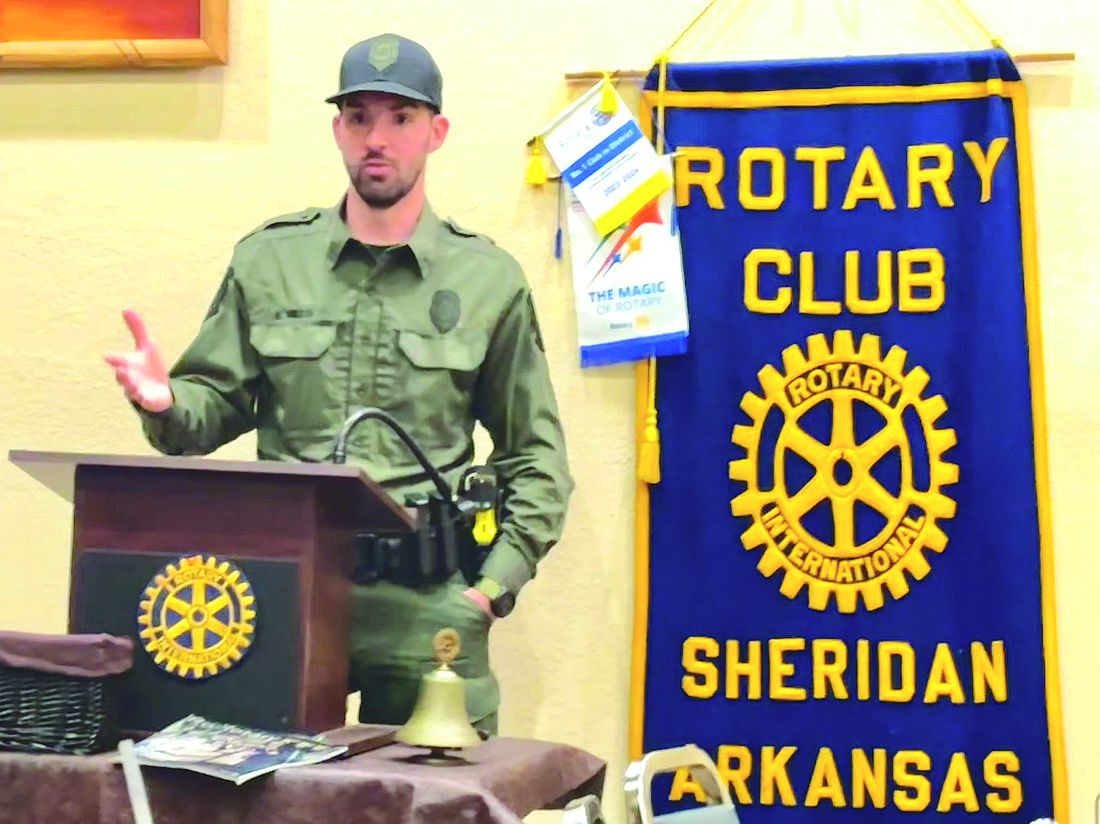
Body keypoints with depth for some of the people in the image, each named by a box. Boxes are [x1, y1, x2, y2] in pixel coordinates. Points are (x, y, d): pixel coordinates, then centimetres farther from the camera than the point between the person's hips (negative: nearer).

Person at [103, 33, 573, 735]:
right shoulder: (267, 261, 10)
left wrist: (498, 580, -3)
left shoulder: (490, 280, 7)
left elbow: (536, 456, 9)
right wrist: (168, 405, -12)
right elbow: (218, 401, 11)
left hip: (427, 602, -1)